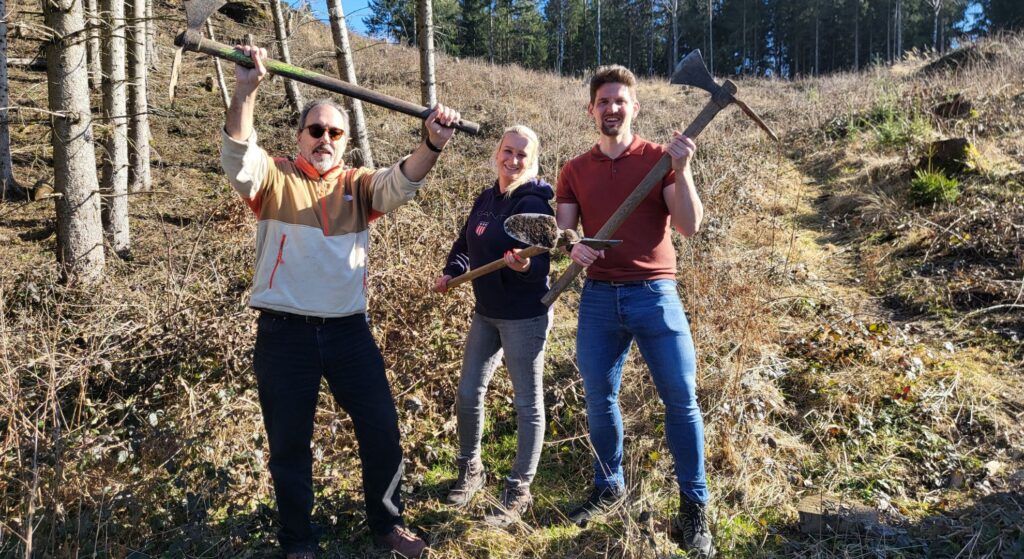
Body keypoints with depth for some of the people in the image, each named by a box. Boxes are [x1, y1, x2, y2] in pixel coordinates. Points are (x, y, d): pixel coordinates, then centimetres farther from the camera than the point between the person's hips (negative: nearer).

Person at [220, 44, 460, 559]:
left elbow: (400, 183, -9)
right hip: (285, 333, -2)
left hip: (348, 329, 2)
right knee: (289, 442, 9)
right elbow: (237, 159, -17)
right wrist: (245, 92, -32)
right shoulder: (275, 179, 3)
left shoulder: (358, 185, 9)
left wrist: (431, 145, -29)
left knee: (382, 429, 7)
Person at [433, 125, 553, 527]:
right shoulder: (486, 198, 7)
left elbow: (542, 263, -24)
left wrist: (525, 265, -45)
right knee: (468, 394, 13)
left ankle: (519, 491, 18)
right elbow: (465, 242, 18)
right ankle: (470, 470, 34)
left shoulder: (533, 204, -16)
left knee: (527, 403, 4)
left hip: (524, 317, -8)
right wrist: (451, 272, 2)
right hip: (486, 313, 8)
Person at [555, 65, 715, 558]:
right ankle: (608, 487, 30)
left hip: (654, 294, -2)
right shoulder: (574, 171, 8)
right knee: (599, 396, 11)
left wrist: (682, 170, -21)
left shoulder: (659, 158, 0)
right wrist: (573, 248, -21)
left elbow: (689, 226, -9)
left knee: (681, 397, -1)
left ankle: (694, 504, 14)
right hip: (599, 296, 3)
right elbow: (560, 233, 1)